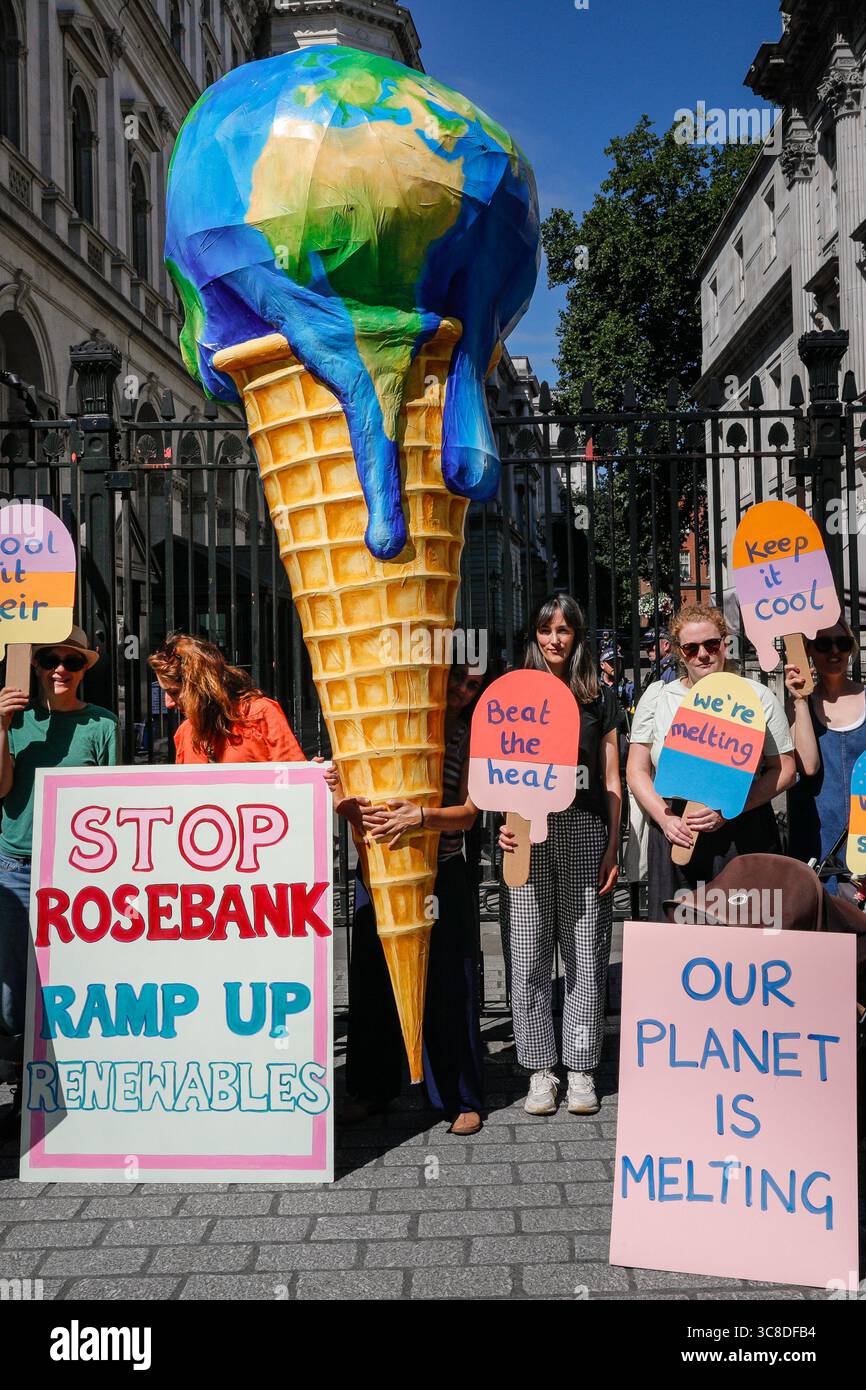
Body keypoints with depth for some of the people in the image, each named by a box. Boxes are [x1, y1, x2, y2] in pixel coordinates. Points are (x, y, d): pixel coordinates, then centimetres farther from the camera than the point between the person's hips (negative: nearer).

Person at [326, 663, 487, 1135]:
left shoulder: (469, 736, 1)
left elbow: (467, 814, -10)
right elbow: (354, 806, 2)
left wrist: (421, 816, -28)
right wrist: (343, 799, -22)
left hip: (441, 874, -1)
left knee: (448, 985, 1)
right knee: (373, 979, 10)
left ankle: (460, 1098, 17)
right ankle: (373, 1087, 28)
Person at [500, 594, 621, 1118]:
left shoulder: (601, 697, 11)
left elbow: (612, 779, 10)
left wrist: (612, 847, 3)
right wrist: (506, 822, -9)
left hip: (585, 831, 0)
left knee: (587, 953, 2)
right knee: (530, 954, 1)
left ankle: (581, 1070, 12)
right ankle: (540, 1070, 11)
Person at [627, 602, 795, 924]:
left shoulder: (757, 697, 5)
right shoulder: (656, 698, 9)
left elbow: (784, 769, 2)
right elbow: (637, 771, 9)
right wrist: (665, 819, -9)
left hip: (743, 837, -1)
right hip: (674, 835, 1)